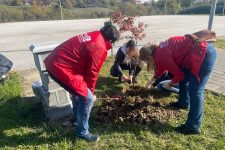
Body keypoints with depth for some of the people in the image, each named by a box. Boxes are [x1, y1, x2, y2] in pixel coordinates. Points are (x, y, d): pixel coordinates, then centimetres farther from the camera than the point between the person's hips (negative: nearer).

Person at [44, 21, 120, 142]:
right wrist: (91, 92, 11)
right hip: (61, 68, -10)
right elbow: (92, 73, -7)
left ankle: (78, 119, 45)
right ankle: (82, 132, 16)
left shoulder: (92, 36, 15)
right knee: (87, 98, -2)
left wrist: (88, 90, 27)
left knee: (78, 91, 26)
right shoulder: (100, 48, -14)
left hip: (53, 61, 10)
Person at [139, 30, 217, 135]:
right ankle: (183, 103, 44)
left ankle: (193, 127, 2)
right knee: (184, 79, 23)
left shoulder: (162, 56, -19)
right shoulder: (159, 50, 10)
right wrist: (152, 80, 33)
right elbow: (161, 66, 29)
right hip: (202, 50, 11)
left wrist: (170, 84, 7)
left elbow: (179, 75, -13)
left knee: (195, 90, -8)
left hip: (205, 53, -11)